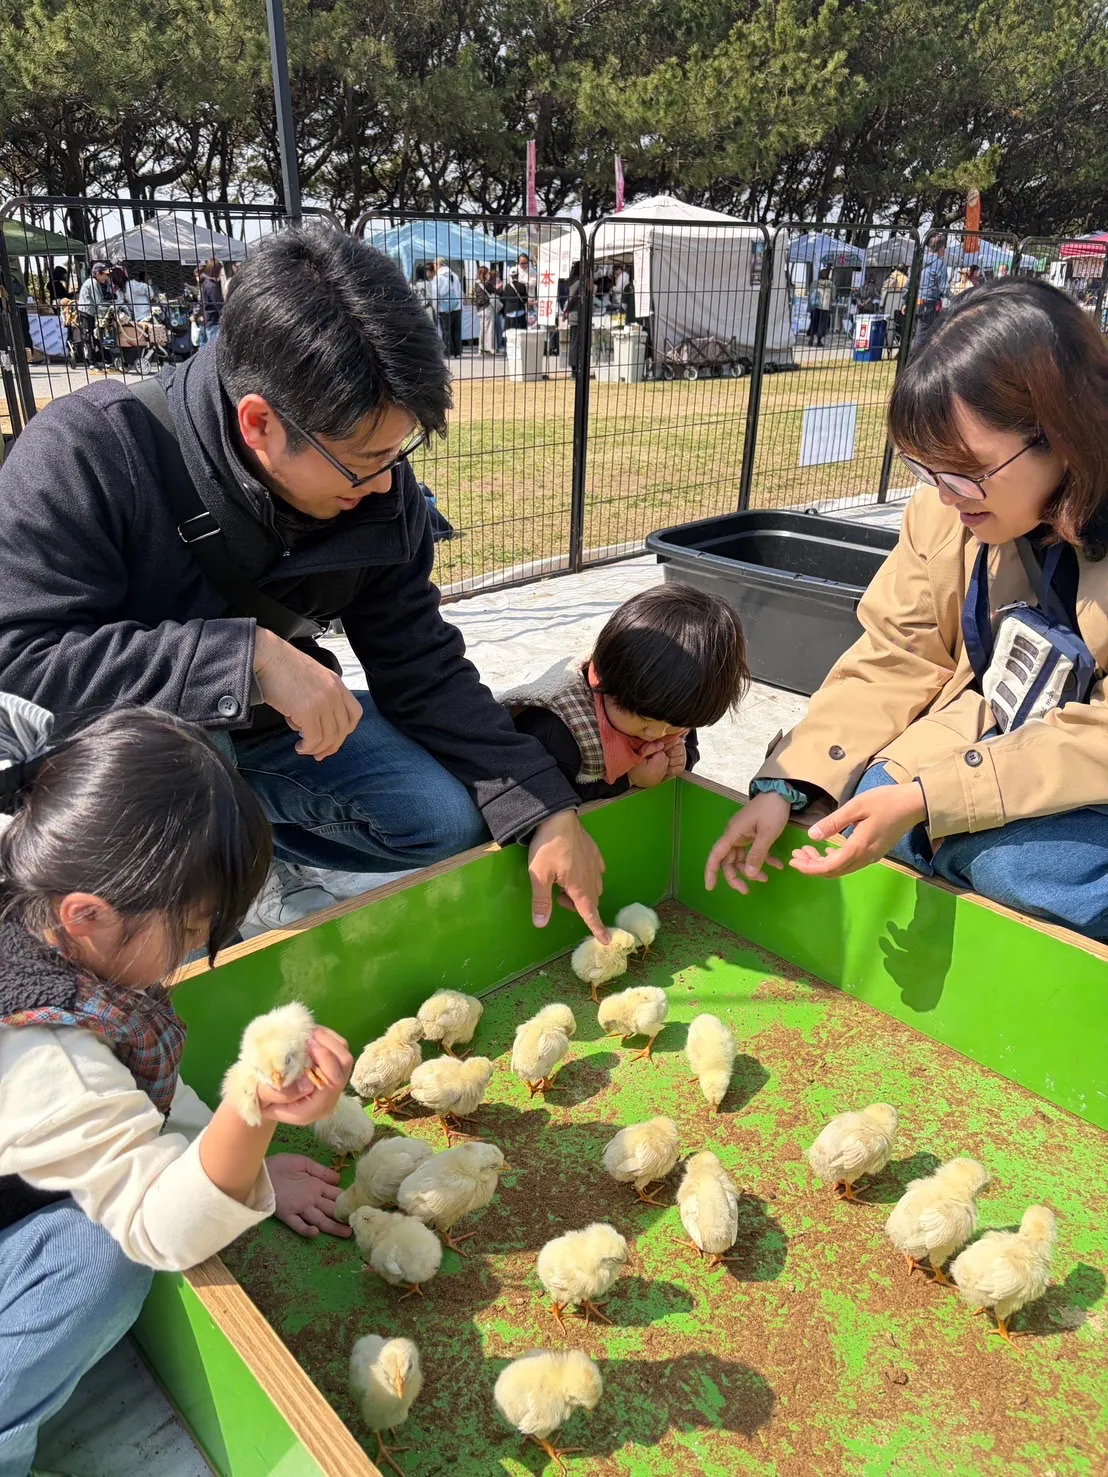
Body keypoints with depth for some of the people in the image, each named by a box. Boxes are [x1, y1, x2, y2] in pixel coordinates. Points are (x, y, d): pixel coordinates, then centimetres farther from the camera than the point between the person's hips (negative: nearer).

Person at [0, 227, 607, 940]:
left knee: (447, 822, -7)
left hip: (269, 719, 4)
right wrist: (248, 656, -43)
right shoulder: (87, 451, -29)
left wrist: (545, 812, -18)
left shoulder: (380, 493, -14)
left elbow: (423, 668, -10)